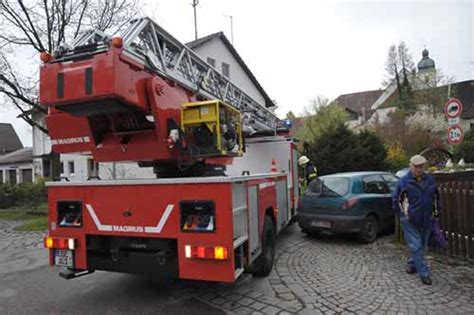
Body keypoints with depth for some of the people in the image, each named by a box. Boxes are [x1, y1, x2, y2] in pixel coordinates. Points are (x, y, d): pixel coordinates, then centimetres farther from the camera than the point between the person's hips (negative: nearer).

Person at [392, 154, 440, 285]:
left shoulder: (430, 180, 5)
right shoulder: (404, 181, -8)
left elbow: (436, 198, 18)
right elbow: (396, 200, -2)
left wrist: (436, 212, 12)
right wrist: (403, 214, -4)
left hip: (426, 221, 5)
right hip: (410, 222, -5)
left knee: (422, 246, 15)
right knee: (416, 247, -4)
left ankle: (412, 265, 34)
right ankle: (424, 274, 4)